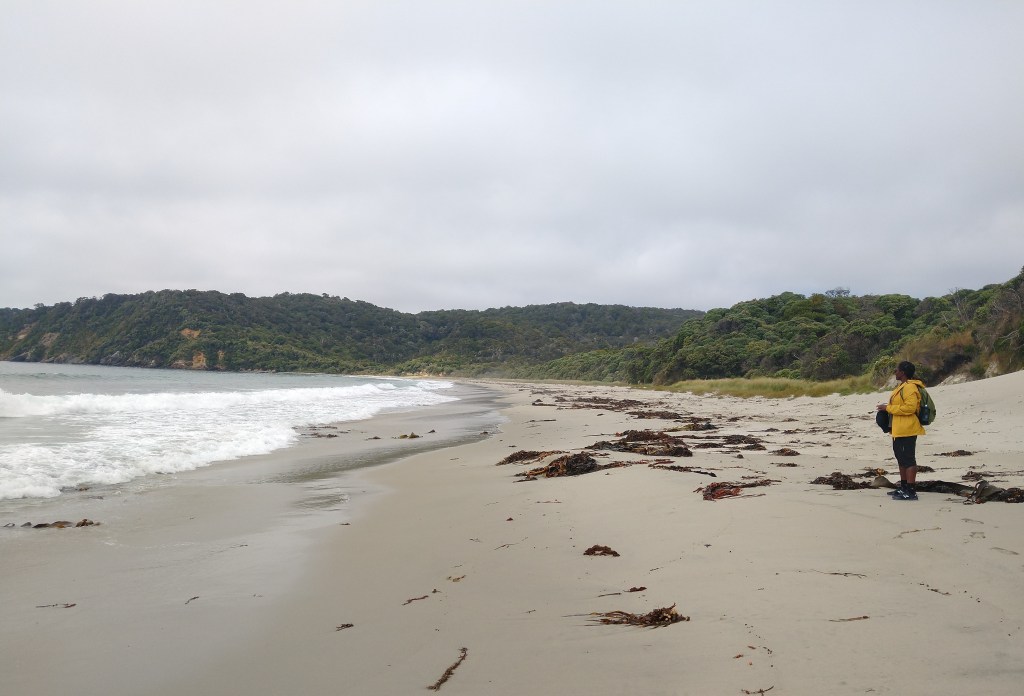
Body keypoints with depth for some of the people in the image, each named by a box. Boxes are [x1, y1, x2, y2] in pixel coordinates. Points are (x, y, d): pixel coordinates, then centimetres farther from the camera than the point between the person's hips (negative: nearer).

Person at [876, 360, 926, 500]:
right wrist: (888, 408, 12)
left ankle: (911, 491, -7)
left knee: (908, 459, -9)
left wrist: (889, 408, -19)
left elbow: (910, 407, -26)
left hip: (906, 431, -12)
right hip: (899, 430, 12)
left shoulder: (910, 388, -18)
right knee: (901, 458, 18)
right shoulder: (902, 386, 17)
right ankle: (904, 487, 28)